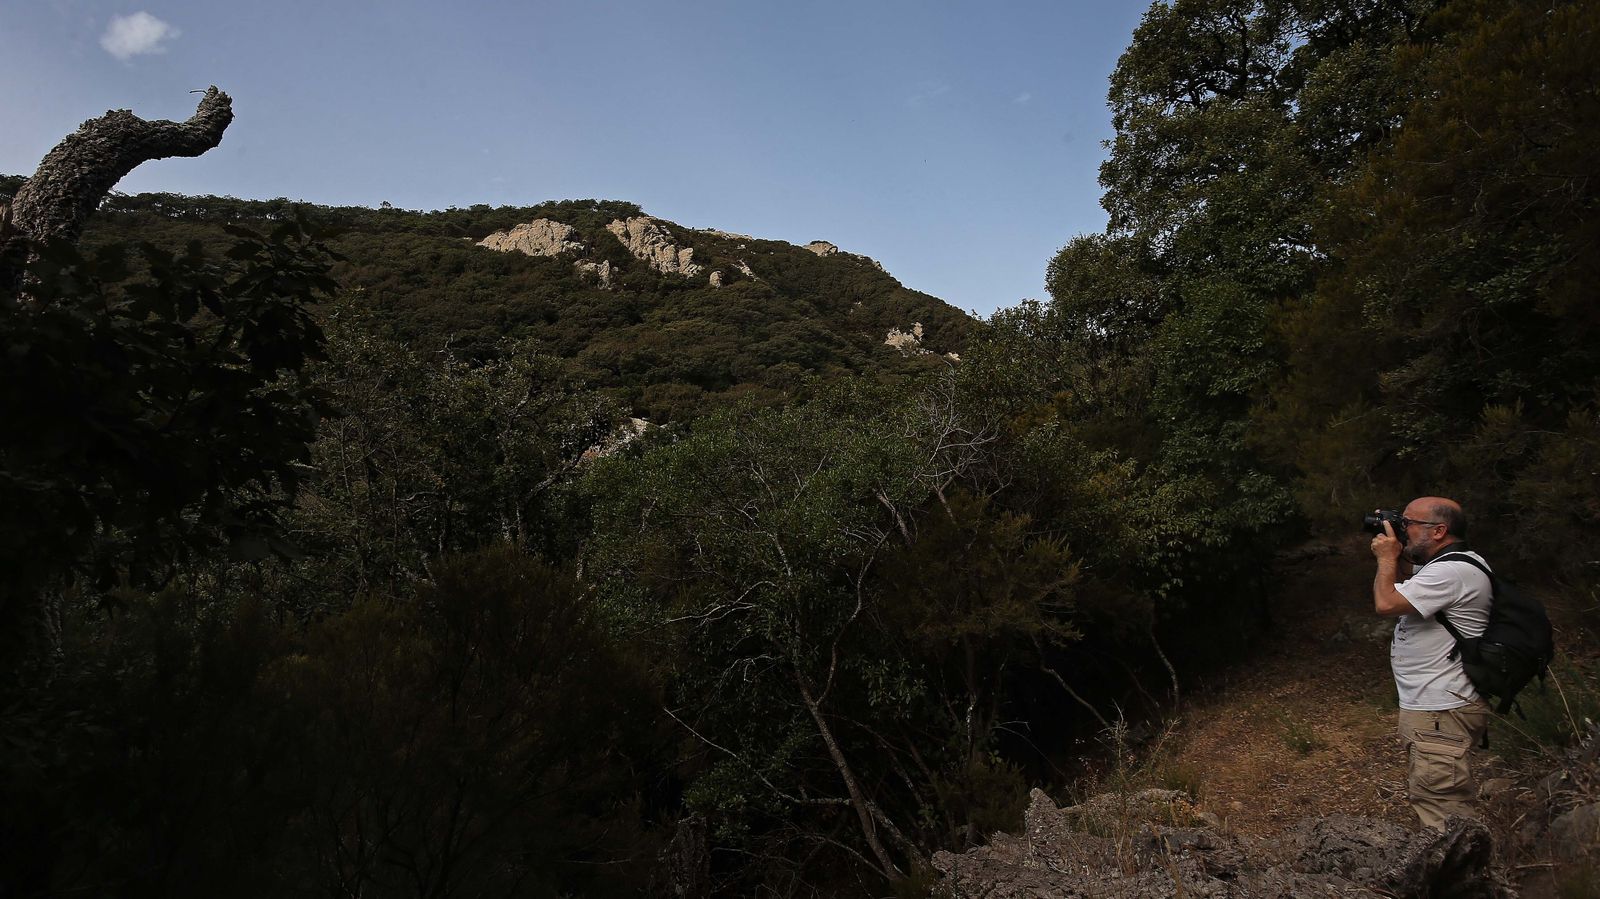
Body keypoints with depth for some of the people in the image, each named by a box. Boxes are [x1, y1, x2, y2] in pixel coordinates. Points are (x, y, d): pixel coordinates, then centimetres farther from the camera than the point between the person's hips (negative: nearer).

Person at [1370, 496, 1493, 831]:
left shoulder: (1452, 571, -21)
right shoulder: (1445, 566, 13)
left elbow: (1386, 603, -24)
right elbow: (1404, 594, 26)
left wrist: (1387, 557, -8)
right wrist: (1398, 561, 10)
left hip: (1442, 715, -11)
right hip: (1428, 706, 11)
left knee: (1442, 809, -9)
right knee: (1426, 799, 21)